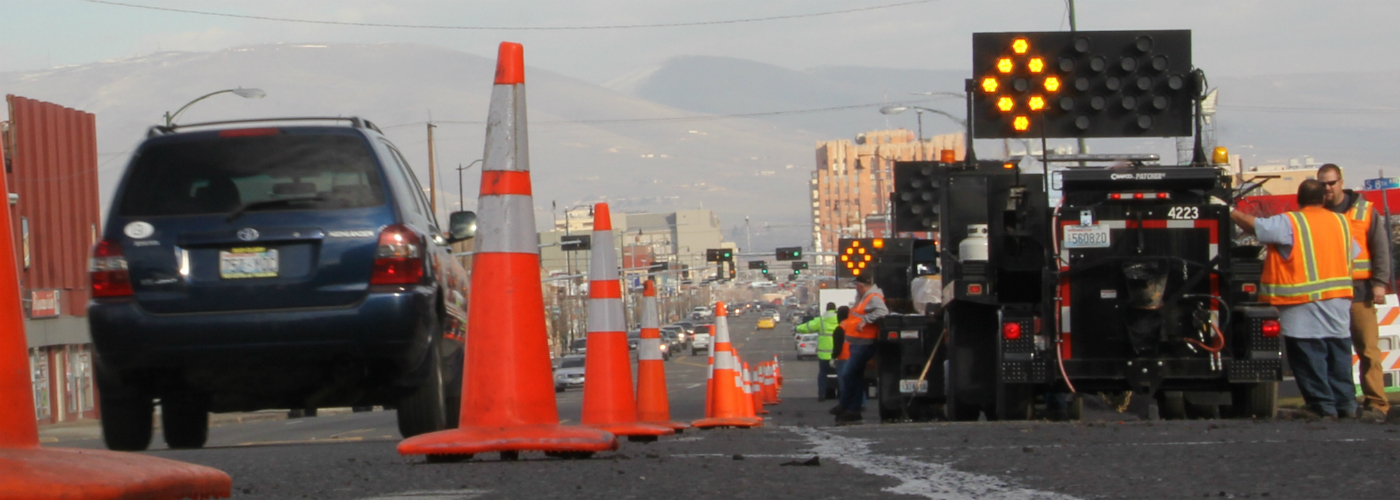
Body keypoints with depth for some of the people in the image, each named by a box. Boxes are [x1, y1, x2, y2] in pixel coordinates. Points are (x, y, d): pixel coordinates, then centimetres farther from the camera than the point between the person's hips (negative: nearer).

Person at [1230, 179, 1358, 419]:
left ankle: (1323, 406, -3)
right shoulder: (1341, 222, 10)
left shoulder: (1289, 223, -9)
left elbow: (1253, 225, -10)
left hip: (1305, 302, -5)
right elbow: (1353, 255, 19)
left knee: (1310, 357, -1)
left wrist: (1228, 211, 4)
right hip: (1339, 299, 5)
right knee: (1338, 353, 12)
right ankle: (1345, 403, 11)